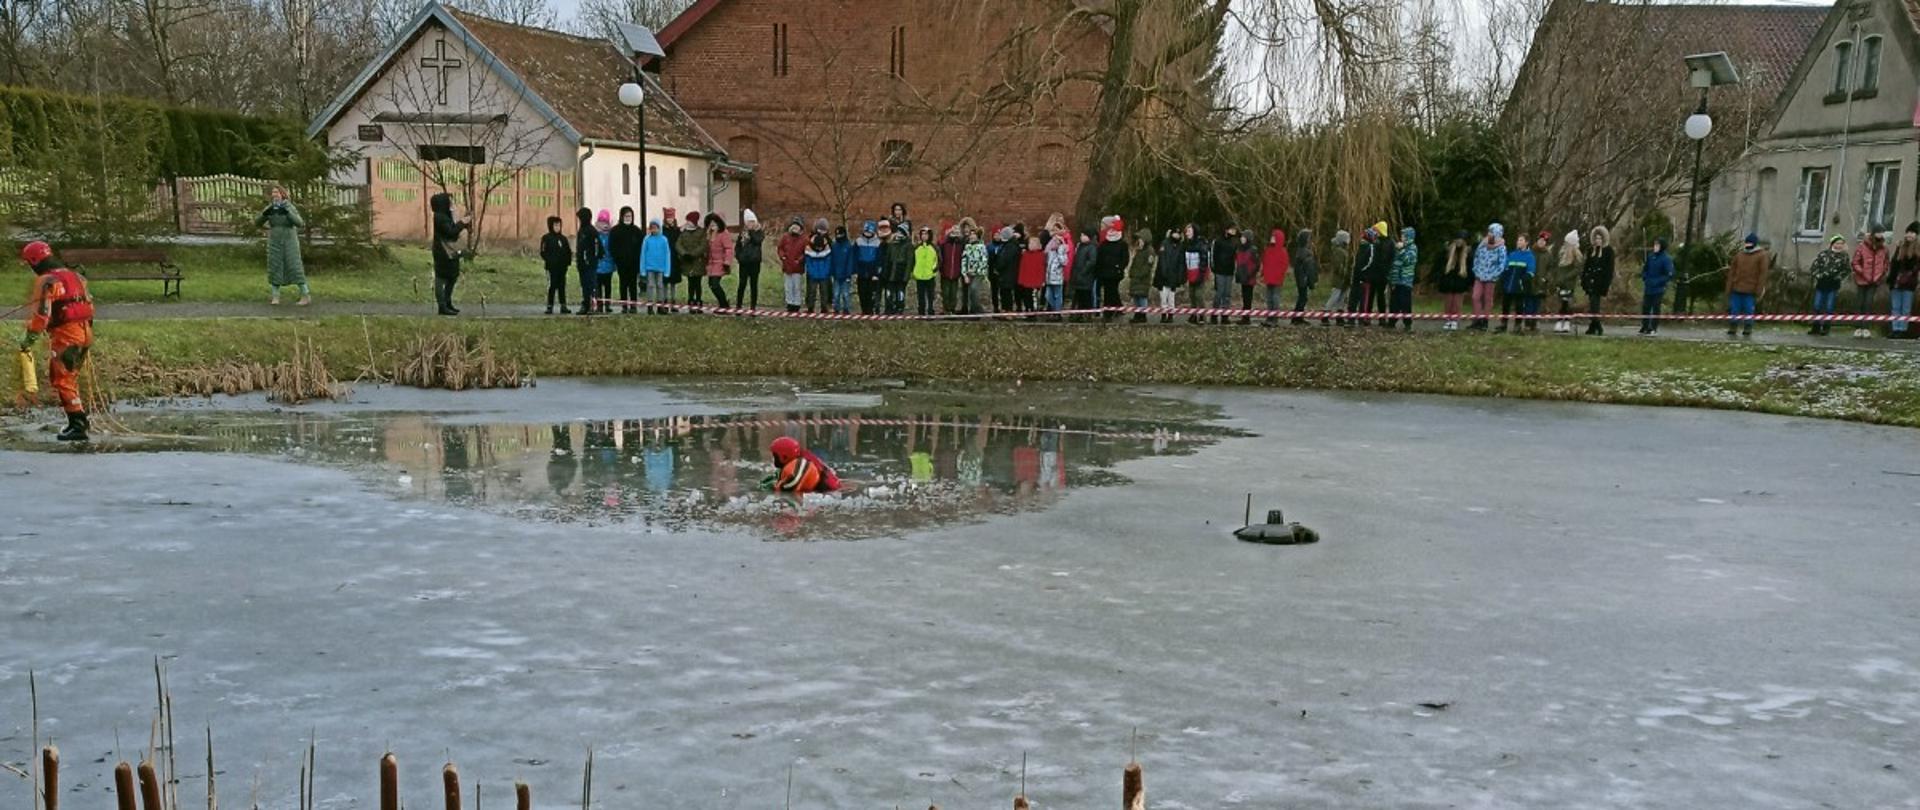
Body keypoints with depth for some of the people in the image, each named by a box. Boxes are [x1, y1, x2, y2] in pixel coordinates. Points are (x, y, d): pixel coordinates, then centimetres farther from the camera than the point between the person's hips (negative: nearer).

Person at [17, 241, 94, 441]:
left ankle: (78, 426, -7)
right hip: (84, 332, 8)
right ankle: (80, 418, 23)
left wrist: (29, 339, -8)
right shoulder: (74, 276, 14)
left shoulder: (46, 282, -12)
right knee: (70, 377, 20)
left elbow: (41, 315, -17)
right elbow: (89, 305, 19)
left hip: (65, 335, -8)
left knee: (61, 380, -2)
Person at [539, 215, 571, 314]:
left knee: (562, 286, 8)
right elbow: (543, 252, -6)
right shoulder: (546, 238, -1)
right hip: (552, 267, -5)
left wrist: (568, 261, 6)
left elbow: (568, 251, 18)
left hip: (562, 267, 5)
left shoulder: (563, 238, 14)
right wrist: (548, 261, -17)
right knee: (552, 286, -4)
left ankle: (563, 306, 12)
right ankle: (549, 306, 1)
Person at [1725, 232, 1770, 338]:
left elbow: (1762, 275, -4)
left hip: (1750, 291, -4)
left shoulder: (1762, 256, 1)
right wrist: (1729, 290, 7)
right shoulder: (1739, 255, 13)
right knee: (1734, 310, 4)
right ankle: (1732, 331, 12)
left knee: (1748, 312, -1)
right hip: (1736, 289, 4)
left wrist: (1759, 292, -10)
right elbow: (1732, 273, 14)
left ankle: (1747, 332, 8)